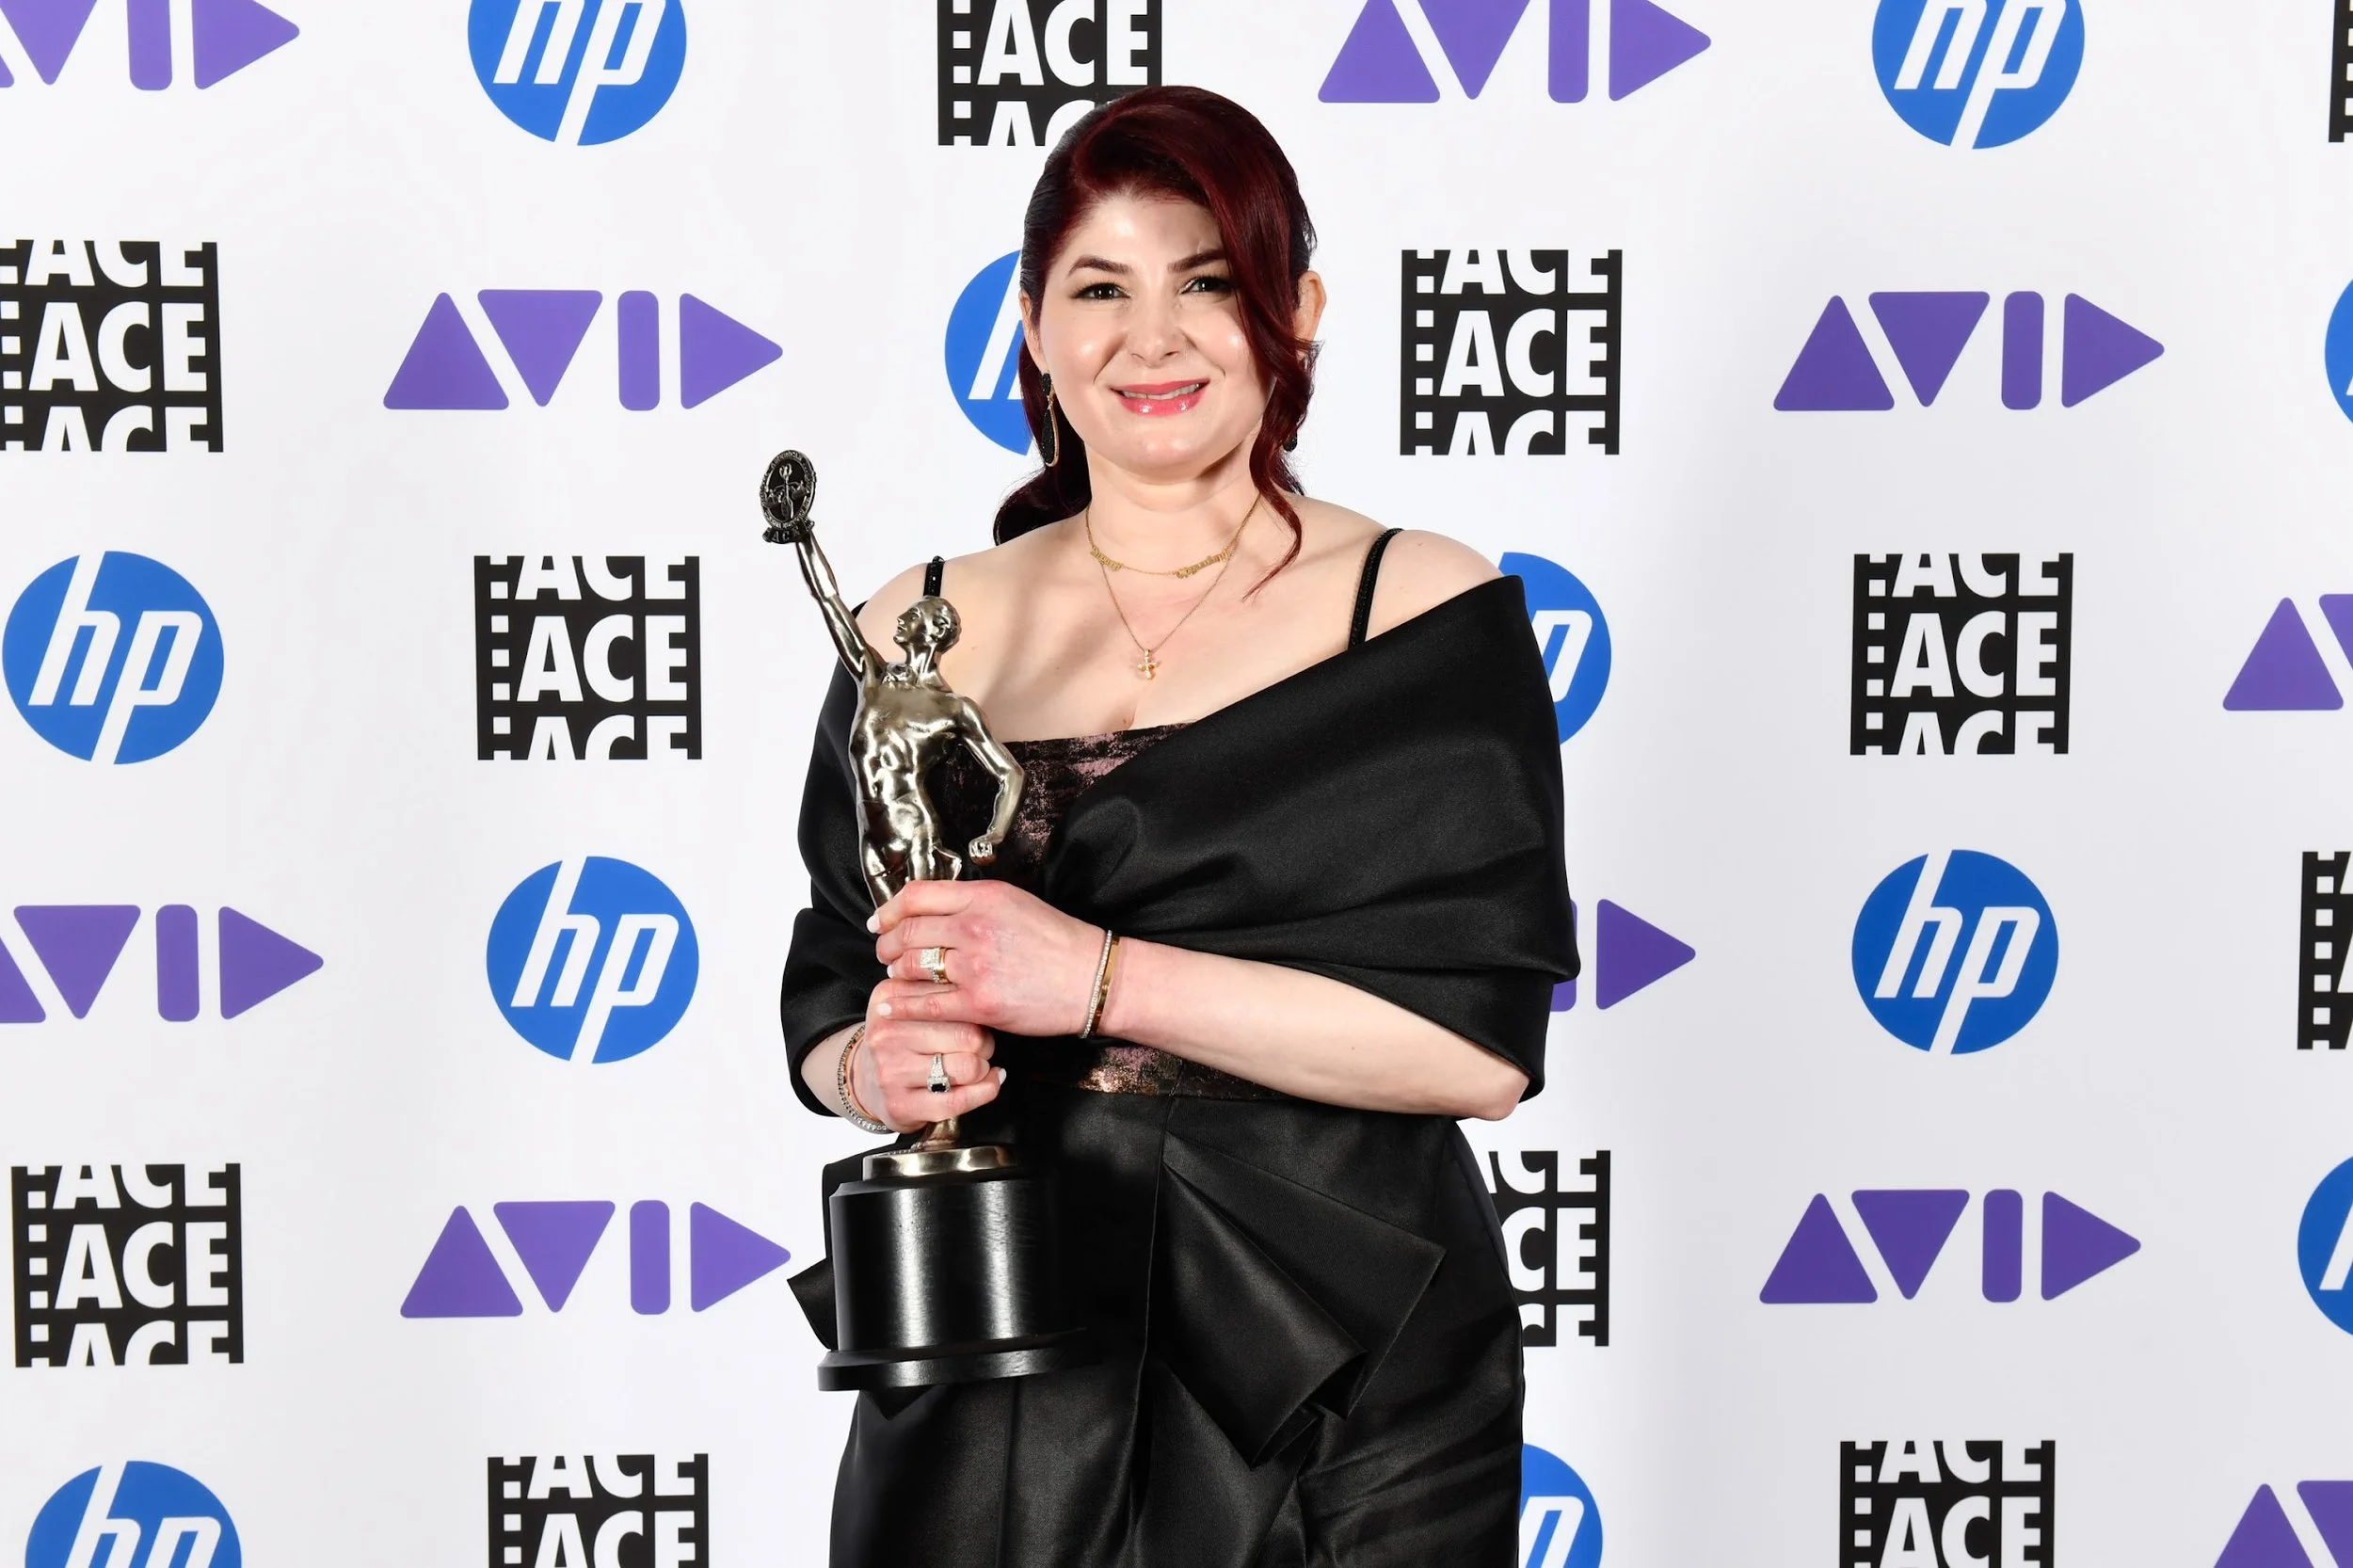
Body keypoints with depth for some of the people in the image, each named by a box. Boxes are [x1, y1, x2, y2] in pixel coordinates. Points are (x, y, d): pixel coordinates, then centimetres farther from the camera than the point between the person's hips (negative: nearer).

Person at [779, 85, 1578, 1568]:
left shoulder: (1426, 608, -5)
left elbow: (1485, 1043, -14)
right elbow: (829, 993, 12)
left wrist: (1100, 978, -20)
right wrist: (876, 1065, -11)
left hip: (1347, 1382, -2)